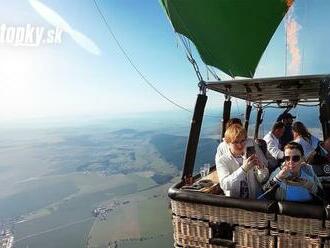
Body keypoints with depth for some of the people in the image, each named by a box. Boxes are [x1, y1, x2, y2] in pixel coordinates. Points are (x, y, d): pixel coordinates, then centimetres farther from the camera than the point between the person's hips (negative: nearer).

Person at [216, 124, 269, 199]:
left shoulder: (250, 155, 4)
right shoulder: (221, 161, -7)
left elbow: (262, 179, 5)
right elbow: (225, 185, -21)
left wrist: (261, 167, -16)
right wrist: (243, 169, -31)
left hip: (255, 200, 3)